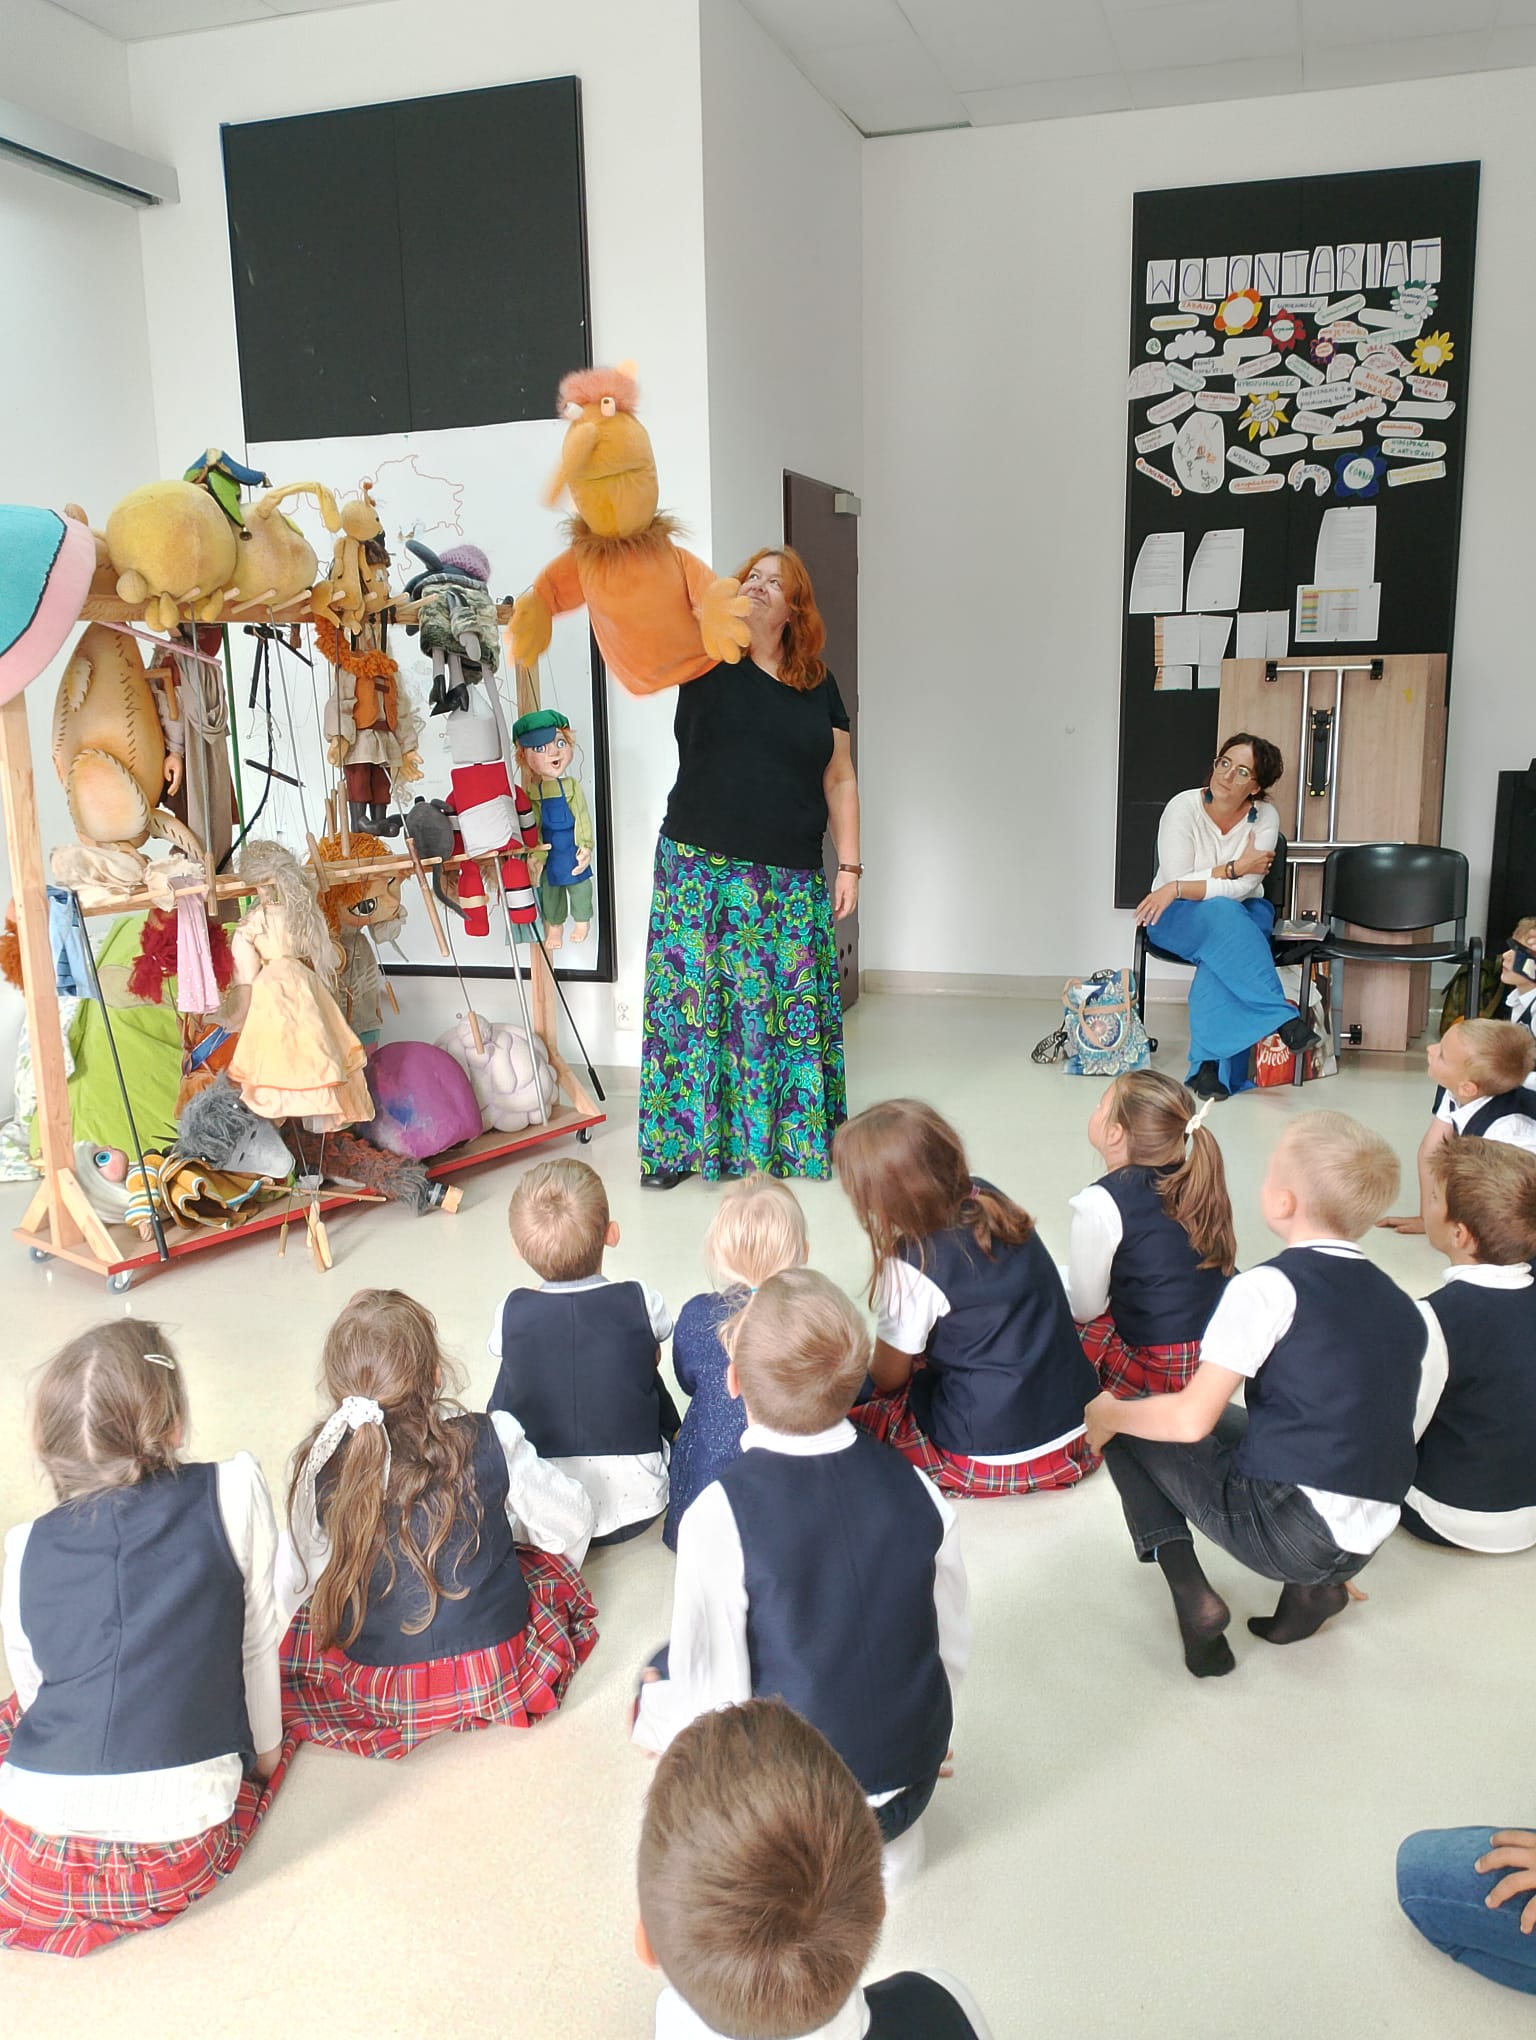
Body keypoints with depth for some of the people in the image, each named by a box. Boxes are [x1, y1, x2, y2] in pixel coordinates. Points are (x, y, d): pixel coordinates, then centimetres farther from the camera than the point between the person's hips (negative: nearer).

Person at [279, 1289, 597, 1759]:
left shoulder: (321, 1466, -15)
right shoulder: (490, 1442, -18)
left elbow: (293, 1580, -2)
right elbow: (571, 1523, -3)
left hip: (378, 1691, 0)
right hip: (498, 1677, 0)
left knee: (294, 1622, 30)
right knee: (551, 1560, 27)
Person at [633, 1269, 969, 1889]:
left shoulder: (720, 1515, -25)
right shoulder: (916, 1487, -12)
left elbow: (712, 1703, -19)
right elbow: (952, 1646, -1)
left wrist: (653, 1716, 2)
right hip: (913, 1784, 4)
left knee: (659, 1677, 18)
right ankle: (885, 1833, 19)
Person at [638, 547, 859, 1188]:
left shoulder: (818, 685, 10)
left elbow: (840, 780, 12)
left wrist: (849, 865, 7)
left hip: (792, 881, 2)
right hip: (702, 870, -2)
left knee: (792, 1003, 5)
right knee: (692, 996, -1)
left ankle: (796, 1136, 19)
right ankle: (677, 1142, 10)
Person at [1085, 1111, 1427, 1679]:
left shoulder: (1269, 1287, -11)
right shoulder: (1402, 1306, 10)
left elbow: (1191, 1419, -15)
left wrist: (1111, 1414, 4)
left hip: (1283, 1531, -7)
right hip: (1363, 1545, 7)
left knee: (1126, 1424, 10)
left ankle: (1192, 1598, 0)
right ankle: (1313, 1589, 13)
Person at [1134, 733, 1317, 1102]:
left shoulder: (1264, 819, -8)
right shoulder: (1183, 808, -13)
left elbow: (1243, 889, -19)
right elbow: (1176, 881, -18)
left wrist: (1177, 889, -25)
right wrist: (1235, 868, -19)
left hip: (1243, 915, 2)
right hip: (1179, 919, -1)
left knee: (1223, 945, -35)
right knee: (1222, 914, -37)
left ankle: (1210, 1064, -35)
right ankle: (1282, 1017, -39)